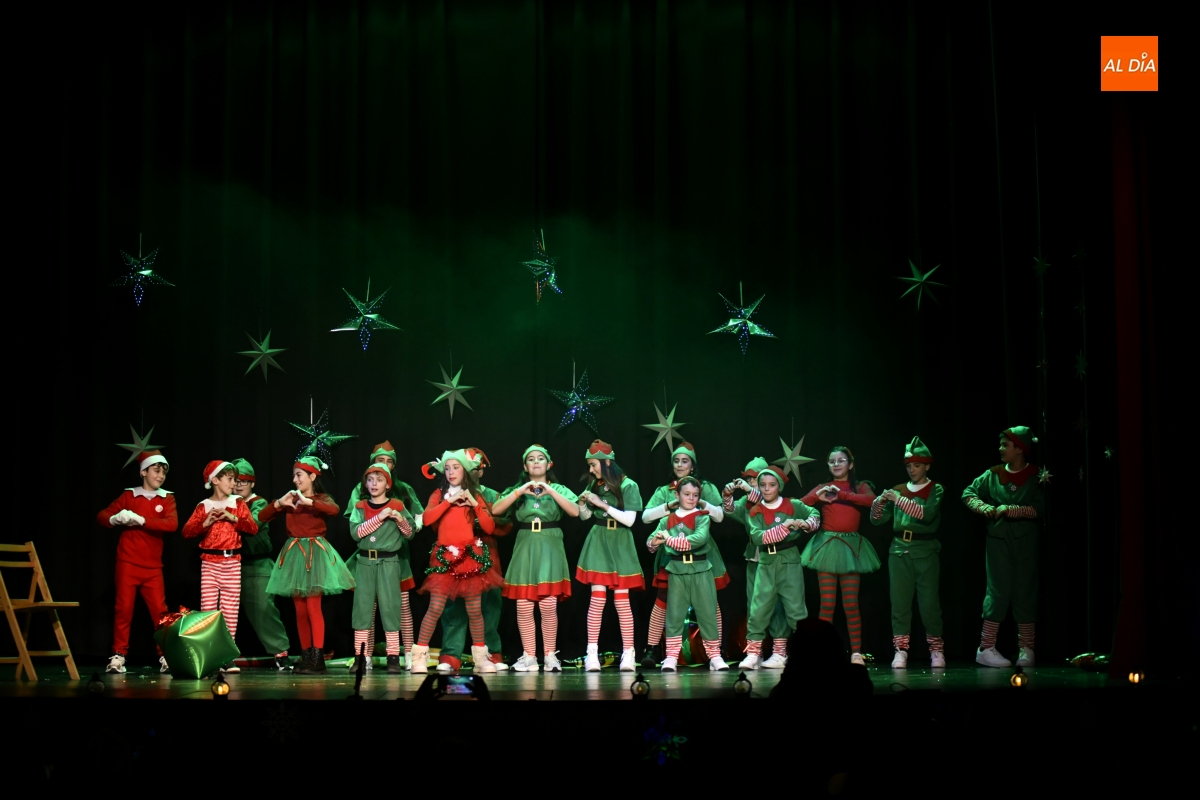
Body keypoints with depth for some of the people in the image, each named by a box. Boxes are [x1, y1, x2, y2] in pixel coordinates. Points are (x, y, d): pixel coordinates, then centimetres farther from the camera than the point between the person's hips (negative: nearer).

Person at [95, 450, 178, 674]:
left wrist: (141, 520, -20)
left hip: (153, 566, 1)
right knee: (124, 609, -3)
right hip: (128, 563, -1)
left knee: (160, 610, -2)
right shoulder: (129, 496, 4)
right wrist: (116, 518, -20)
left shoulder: (167, 498, 5)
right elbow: (101, 516, 3)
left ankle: (166, 656, 4)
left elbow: (172, 524, -13)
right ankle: (118, 656, 2)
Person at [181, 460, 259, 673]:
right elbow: (187, 531, -2)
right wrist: (205, 523, -15)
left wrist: (233, 517, -12)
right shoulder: (204, 506, 6)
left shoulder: (238, 503, 9)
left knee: (230, 610, -1)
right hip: (209, 563, -1)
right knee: (208, 610, -4)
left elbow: (253, 528, -2)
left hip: (232, 563, 1)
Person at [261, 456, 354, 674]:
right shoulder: (290, 500, 11)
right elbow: (262, 517, 6)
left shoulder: (321, 499, 0)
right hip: (294, 554, 5)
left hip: (315, 553, -5)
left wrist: (308, 502, -28)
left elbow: (334, 509, -24)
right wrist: (279, 503, -9)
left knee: (313, 607, -10)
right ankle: (306, 656, 10)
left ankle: (318, 658, -11)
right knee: (299, 609, 5)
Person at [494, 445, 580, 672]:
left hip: (550, 549, -1)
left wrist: (551, 492, -14)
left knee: (548, 605, -7)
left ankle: (550, 655, 3)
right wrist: (520, 491, -12)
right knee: (524, 606, -3)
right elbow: (495, 510, -4)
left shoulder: (558, 489, 10)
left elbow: (575, 511, -8)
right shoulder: (516, 490, 12)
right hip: (524, 549, 1)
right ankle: (529, 657, 4)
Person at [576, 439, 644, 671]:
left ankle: (628, 653, 3)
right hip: (598, 542, 2)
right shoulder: (595, 485, 6)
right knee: (598, 598, -7)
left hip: (620, 545, -2)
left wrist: (603, 504, -16)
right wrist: (582, 503, -5)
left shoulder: (628, 486, -7)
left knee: (621, 600, -2)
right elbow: (585, 516, 17)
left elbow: (629, 519, -13)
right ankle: (592, 652, -7)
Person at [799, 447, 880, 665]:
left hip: (850, 546, -1)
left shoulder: (860, 487, 9)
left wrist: (841, 495, -17)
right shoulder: (823, 488, 13)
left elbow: (871, 499, -13)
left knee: (851, 603, -1)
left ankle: (856, 652, 1)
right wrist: (818, 496, -14)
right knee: (827, 603, -1)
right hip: (826, 545, 1)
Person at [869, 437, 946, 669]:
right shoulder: (898, 490, 13)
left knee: (929, 602, -5)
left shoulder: (935, 490, 3)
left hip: (925, 551, -3)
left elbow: (928, 514, -15)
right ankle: (900, 651, 1)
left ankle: (936, 650, 6)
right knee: (899, 602, -2)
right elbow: (877, 520, 11)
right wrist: (879, 502, -9)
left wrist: (899, 500, -19)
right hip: (899, 550, 3)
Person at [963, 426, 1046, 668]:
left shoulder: (1035, 476, -2)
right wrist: (984, 508, -8)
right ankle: (986, 647, -4)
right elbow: (969, 494, 10)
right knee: (998, 592, -4)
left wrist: (1010, 509, -19)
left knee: (1025, 593, 2)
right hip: (998, 539, 1)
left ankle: (1026, 650, 9)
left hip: (1026, 541, -1)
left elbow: (1039, 509, -12)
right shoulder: (992, 475, 6)